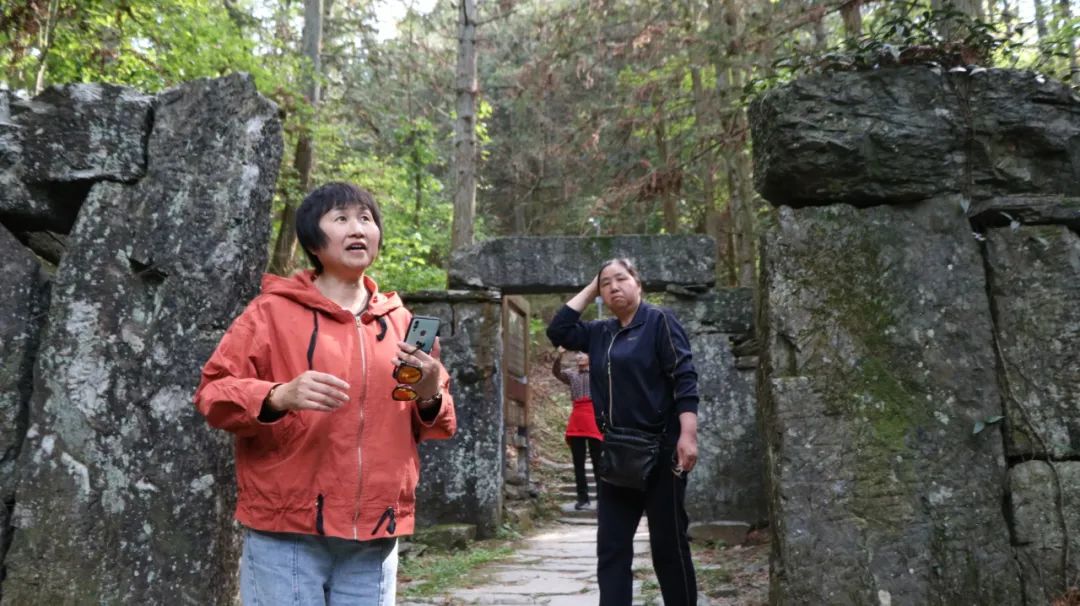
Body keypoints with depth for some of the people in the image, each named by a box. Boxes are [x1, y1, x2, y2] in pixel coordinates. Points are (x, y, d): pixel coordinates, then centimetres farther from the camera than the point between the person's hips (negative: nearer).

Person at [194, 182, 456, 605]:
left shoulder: (400, 320, 10)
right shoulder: (273, 310, 0)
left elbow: (435, 423, 14)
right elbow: (213, 393, -5)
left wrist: (429, 395, -9)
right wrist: (278, 397, -24)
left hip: (375, 534, 4)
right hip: (287, 531, -3)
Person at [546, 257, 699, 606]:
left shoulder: (659, 321, -4)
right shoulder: (601, 333, 14)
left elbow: (684, 378, -11)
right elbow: (558, 330, 11)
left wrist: (688, 436, -21)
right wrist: (589, 289, 10)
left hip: (659, 450, -6)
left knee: (668, 544, 3)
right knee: (611, 545, 6)